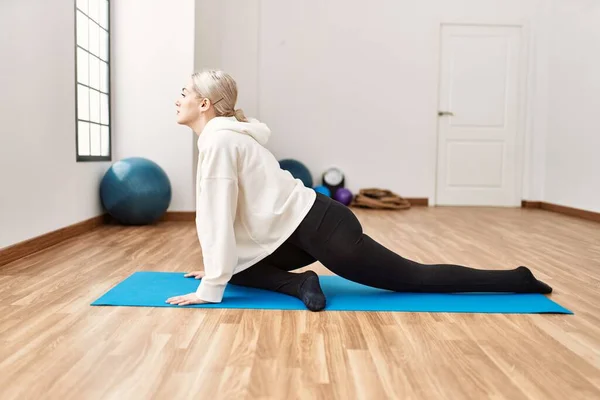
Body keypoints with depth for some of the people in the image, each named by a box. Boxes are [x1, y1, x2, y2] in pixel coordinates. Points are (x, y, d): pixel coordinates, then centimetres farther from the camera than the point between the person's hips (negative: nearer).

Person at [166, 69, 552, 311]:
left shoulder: (218, 140, -15)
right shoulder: (224, 136, 15)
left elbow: (218, 218, -20)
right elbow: (223, 214, 21)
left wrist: (210, 289, -14)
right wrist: (219, 269, 24)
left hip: (320, 228, -9)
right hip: (305, 229, 10)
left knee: (415, 277, 0)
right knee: (239, 268, 11)